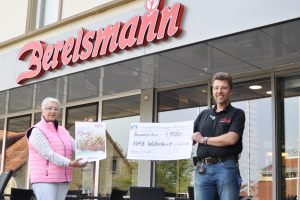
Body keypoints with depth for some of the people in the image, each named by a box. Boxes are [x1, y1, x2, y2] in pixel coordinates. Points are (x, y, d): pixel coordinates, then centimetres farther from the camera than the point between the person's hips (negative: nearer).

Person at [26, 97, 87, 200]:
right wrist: (69, 163, -27)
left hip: (62, 179, 7)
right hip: (44, 179, -7)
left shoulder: (63, 131, 16)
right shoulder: (37, 131, -6)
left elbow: (76, 147, 6)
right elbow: (49, 154, -17)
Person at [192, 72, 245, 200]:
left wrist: (204, 139, -1)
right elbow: (190, 139, 18)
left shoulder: (237, 114, 6)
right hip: (202, 169, 4)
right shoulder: (204, 115, 21)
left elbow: (231, 138, -9)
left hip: (226, 167, -4)